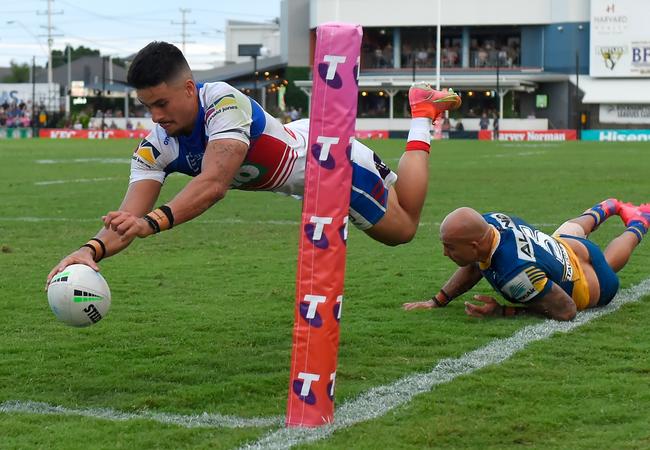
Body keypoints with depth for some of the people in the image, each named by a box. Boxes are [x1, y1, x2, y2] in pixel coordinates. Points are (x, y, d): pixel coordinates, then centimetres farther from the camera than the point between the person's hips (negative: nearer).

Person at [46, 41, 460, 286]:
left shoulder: (224, 102, -42)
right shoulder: (155, 148, -24)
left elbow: (214, 184, -55)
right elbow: (129, 217, -33)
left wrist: (152, 222, -68)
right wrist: (93, 249, -55)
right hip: (299, 181, 6)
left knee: (402, 227, 17)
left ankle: (422, 111, 32)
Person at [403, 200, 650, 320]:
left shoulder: (518, 273, -55)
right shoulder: (490, 221, -33)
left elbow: (566, 311, -43)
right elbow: (475, 267, -13)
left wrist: (503, 311, -44)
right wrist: (437, 301, -22)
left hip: (592, 286, -4)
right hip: (561, 244, 4)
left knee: (609, 260, 35)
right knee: (574, 229, 43)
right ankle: (607, 208, 72)